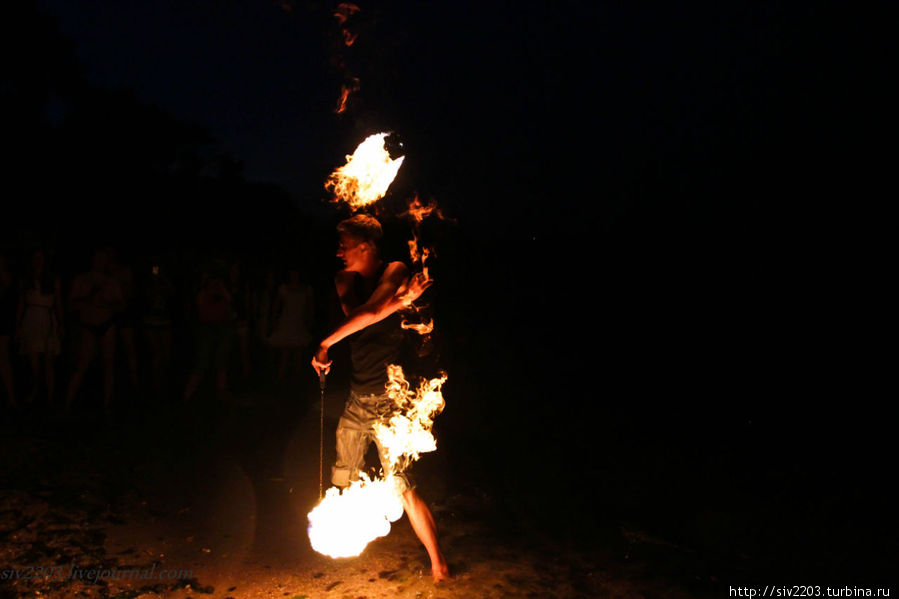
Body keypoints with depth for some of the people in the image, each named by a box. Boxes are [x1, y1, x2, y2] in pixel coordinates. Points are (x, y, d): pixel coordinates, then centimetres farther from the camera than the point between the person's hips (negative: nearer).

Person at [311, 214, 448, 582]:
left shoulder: (395, 271, -7)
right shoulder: (344, 280, 10)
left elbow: (370, 312, -22)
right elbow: (354, 313, -9)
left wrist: (325, 344, -14)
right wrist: (400, 299, -22)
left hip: (388, 398, -7)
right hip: (357, 397, 7)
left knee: (401, 486, -9)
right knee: (344, 481, 16)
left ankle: (438, 563, 3)